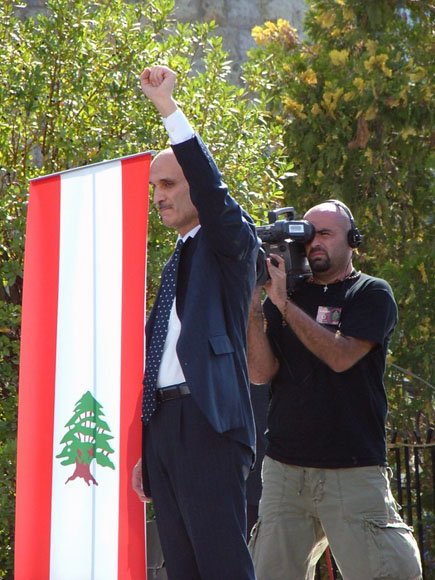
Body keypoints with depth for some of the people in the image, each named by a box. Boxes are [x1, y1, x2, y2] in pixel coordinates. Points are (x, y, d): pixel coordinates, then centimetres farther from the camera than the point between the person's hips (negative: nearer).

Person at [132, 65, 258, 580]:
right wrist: (146, 452, 19)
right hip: (162, 425, 8)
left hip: (207, 422, -8)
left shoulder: (229, 243, 4)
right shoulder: (178, 262, 24)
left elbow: (213, 190, -17)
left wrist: (168, 108, -20)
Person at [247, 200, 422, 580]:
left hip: (354, 472, -3)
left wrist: (284, 304, -13)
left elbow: (341, 356, -12)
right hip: (283, 469, 3)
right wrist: (253, 305, -7)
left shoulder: (372, 294, 5)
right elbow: (260, 372, 4)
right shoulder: (282, 295, 15)